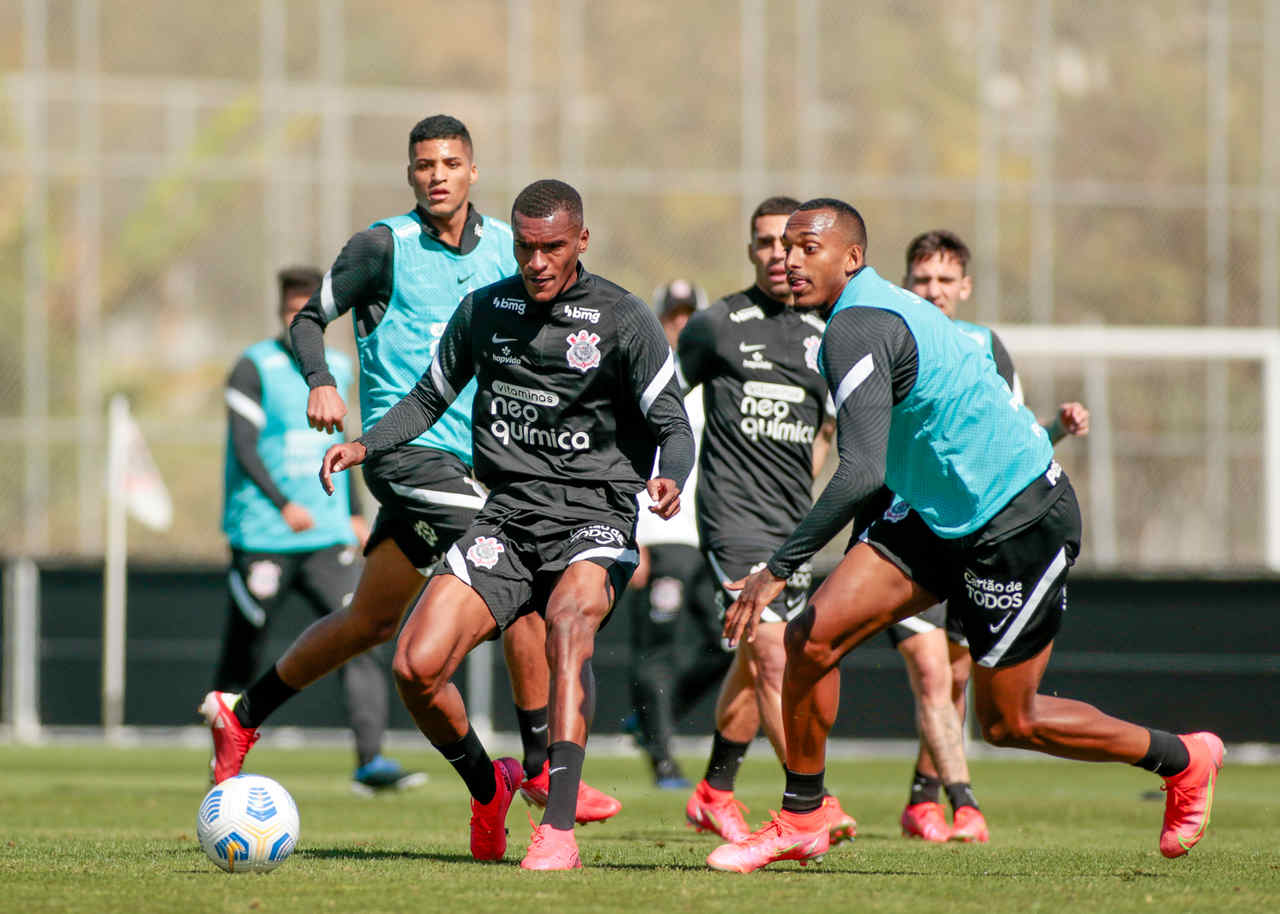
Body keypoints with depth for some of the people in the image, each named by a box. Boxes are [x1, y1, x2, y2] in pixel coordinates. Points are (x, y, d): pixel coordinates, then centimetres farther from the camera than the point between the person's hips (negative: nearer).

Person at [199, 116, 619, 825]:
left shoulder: (507, 248, 10)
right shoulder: (385, 246, -6)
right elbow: (310, 318, -2)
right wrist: (319, 382, -20)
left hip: (469, 449, 7)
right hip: (406, 443, -7)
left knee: (371, 621, 13)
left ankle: (241, 715, 28)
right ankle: (542, 768, -9)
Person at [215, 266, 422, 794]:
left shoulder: (336, 369, 12)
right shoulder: (254, 369, -6)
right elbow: (243, 447, -14)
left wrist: (353, 513, 25)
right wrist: (285, 505, -26)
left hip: (328, 535, 4)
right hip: (264, 539, -4)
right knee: (242, 654, 5)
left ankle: (371, 761, -17)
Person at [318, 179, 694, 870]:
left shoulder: (621, 320, -4)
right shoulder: (483, 310, 8)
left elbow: (673, 425, -4)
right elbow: (431, 397, 21)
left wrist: (669, 480, -27)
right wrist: (364, 445, 4)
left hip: (595, 522, -4)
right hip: (507, 518, 4)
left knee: (567, 621, -37)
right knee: (416, 665, -14)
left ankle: (558, 828, -41)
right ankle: (488, 786, 17)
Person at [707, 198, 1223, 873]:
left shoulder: (856, 328, -24)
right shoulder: (879, 307, 7)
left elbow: (862, 474, -35)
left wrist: (779, 569, -35)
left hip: (1020, 524, -9)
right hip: (940, 515, 9)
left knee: (1008, 722, 4)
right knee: (811, 637, -3)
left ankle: (1182, 760, 24)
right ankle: (799, 822, 8)